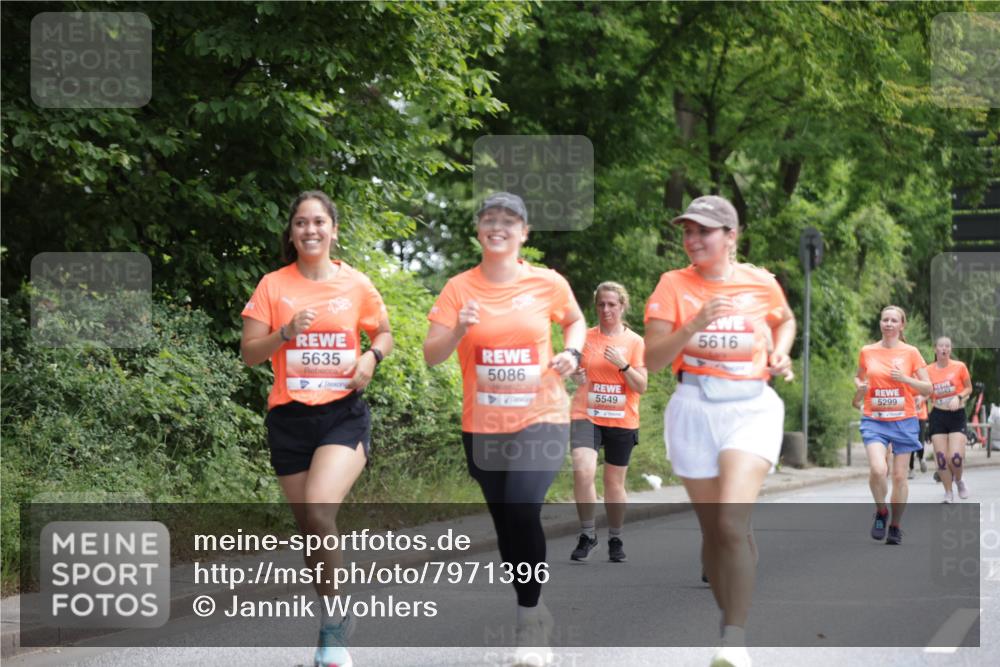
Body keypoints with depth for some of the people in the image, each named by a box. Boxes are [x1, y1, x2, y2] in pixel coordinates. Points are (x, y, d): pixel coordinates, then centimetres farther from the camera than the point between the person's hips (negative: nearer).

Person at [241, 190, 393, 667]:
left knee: (318, 508, -25)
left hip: (343, 415, -2)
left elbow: (383, 333, 15)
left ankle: (333, 625, -12)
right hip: (290, 418, 2)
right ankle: (334, 626, 24)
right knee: (309, 527, 8)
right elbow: (249, 354, 1)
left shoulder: (356, 284, 1)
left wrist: (371, 357, -6)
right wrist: (286, 333, -17)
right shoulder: (273, 286, 1)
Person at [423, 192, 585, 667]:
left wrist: (573, 352, -3)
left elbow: (574, 320, 17)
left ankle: (529, 616, -9)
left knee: (522, 506, -24)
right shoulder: (459, 288, -3)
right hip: (483, 426, 2)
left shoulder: (548, 283, -3)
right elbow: (431, 356, -6)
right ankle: (533, 614, 31)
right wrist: (458, 331, -25)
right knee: (505, 521, 11)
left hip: (540, 419, -2)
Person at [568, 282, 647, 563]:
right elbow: (574, 369, 17)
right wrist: (576, 376, -6)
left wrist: (623, 365, -17)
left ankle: (615, 540, 26)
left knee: (615, 481, 8)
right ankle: (587, 534, -8)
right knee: (582, 470, -22)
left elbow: (641, 387, -2)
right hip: (586, 416, 0)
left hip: (622, 421, 0)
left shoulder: (634, 342, 2)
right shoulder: (585, 338, 4)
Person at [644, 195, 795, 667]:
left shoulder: (761, 283, 3)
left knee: (732, 520, -20)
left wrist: (780, 352, 6)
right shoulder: (674, 285, 0)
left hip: (752, 407, -1)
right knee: (712, 530, 8)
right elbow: (651, 360, -7)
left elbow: (785, 320, 26)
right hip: (694, 410, 2)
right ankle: (729, 619, 27)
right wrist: (692, 328, -22)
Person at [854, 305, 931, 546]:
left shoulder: (911, 352, 1)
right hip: (874, 420, 0)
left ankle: (895, 526, 19)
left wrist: (905, 379, -13)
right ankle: (881, 512, 6)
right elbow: (858, 377, 21)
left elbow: (927, 388, 3)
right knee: (877, 470, -20)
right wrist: (859, 387, -1)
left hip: (903, 420, 0)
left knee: (899, 476, 3)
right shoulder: (867, 352, 5)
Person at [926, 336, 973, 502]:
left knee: (956, 457, -14)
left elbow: (969, 389, 5)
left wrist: (958, 397, -13)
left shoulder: (959, 367, -4)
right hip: (938, 416, 2)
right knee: (941, 458, -4)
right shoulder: (929, 370, 1)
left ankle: (959, 480, 20)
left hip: (957, 415, -2)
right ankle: (948, 494, 13)